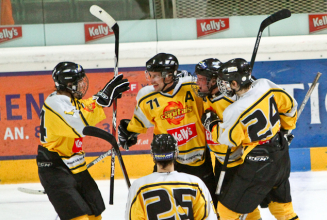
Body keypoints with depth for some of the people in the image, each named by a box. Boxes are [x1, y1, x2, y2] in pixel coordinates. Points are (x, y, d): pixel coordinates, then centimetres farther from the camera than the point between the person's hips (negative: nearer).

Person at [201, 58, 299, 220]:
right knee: (280, 201, 26)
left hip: (256, 166, -8)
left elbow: (228, 140, -10)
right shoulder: (265, 86, -10)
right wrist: (285, 130, 22)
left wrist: (211, 124, 6)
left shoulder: (235, 112, -27)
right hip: (281, 156, 8)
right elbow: (290, 106, 6)